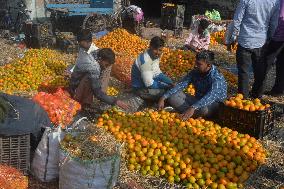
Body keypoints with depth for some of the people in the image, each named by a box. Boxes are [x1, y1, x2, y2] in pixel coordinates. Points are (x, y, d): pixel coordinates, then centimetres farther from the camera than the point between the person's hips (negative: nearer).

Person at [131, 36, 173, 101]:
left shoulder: (155, 55, -8)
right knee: (163, 92, -20)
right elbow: (149, 84, -32)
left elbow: (156, 71, 8)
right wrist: (165, 86, -22)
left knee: (170, 83, 8)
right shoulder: (145, 61, -34)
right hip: (140, 87, -9)